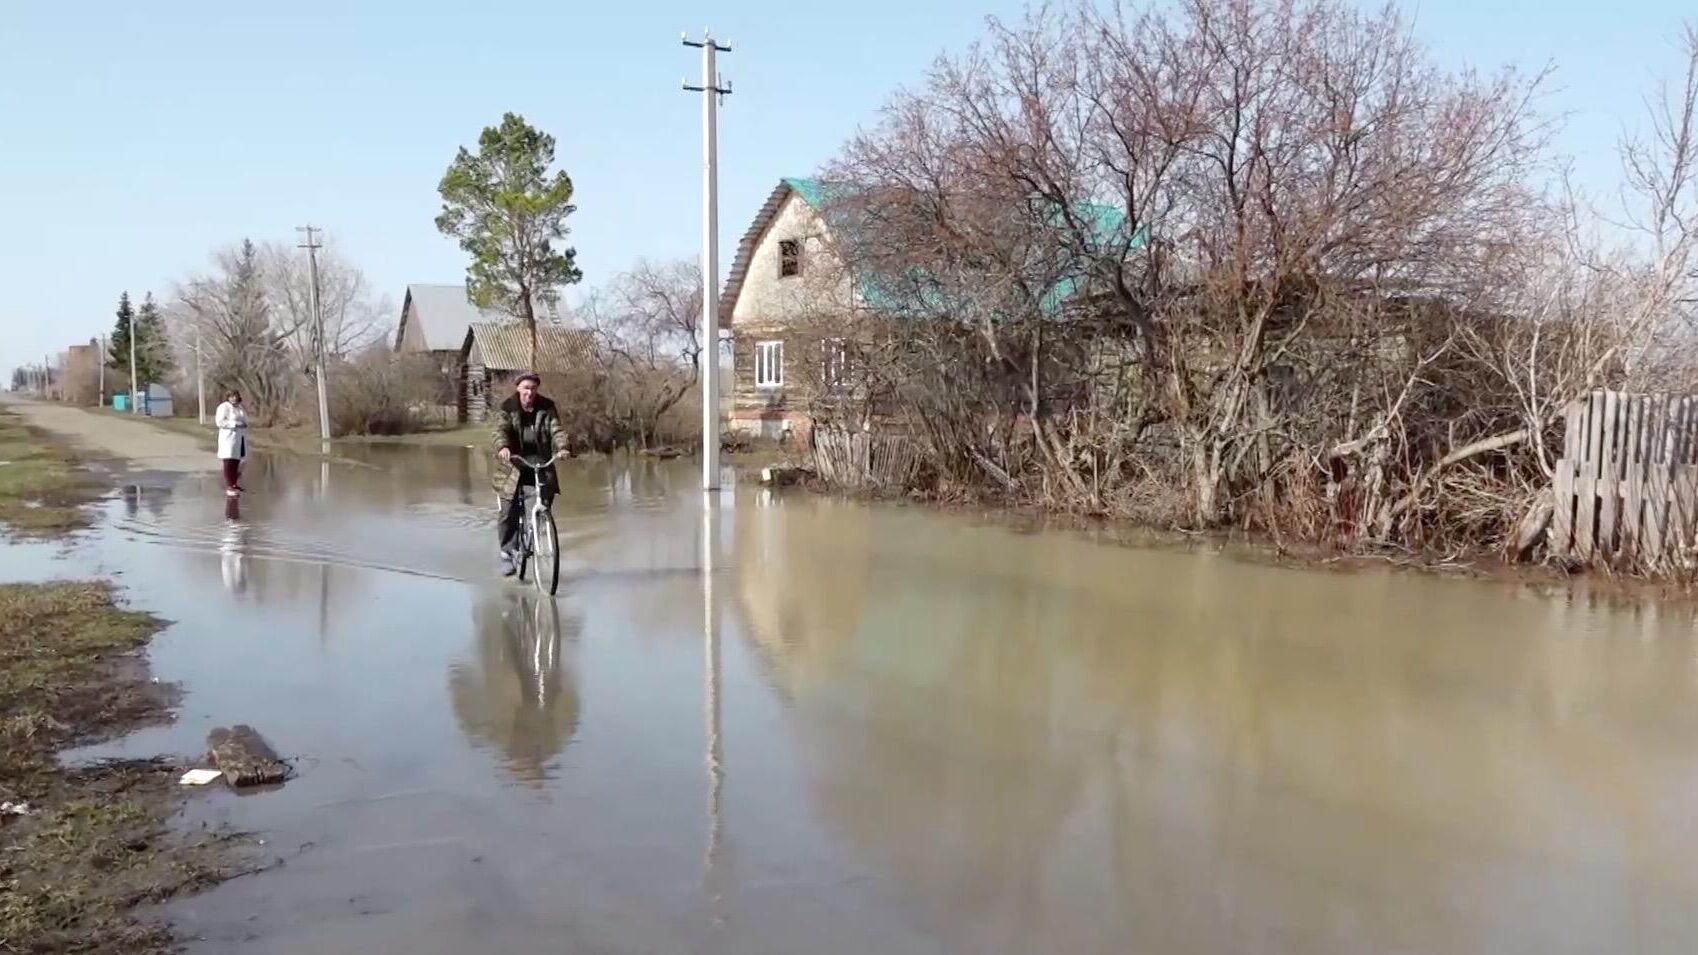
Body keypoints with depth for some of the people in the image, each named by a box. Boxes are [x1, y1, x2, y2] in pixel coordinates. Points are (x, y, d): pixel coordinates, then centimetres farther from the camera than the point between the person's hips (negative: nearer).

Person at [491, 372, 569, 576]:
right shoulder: (507, 408, -5)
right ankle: (507, 553, 10)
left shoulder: (547, 408, 0)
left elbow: (557, 430, -12)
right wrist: (502, 447, -41)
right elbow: (499, 430, -20)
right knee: (508, 511, -4)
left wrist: (561, 448, -33)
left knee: (549, 485, -24)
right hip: (513, 462, -2)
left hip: (540, 460, 2)